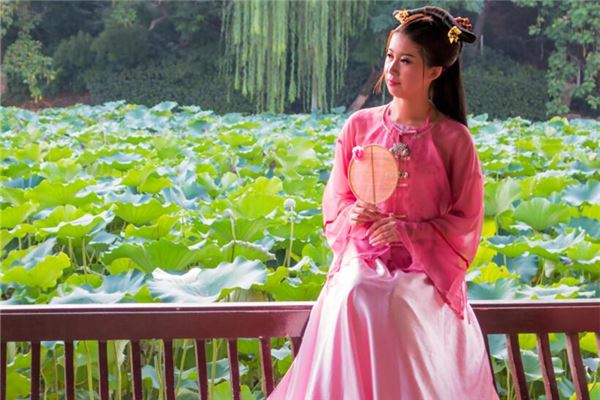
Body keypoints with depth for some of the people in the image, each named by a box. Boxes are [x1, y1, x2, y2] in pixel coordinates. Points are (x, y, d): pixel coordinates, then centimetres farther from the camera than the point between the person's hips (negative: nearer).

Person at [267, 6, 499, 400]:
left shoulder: (454, 139, -6)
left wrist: (408, 232, -18)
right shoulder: (359, 125, 3)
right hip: (360, 274, 2)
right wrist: (355, 215, -13)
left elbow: (466, 223, -3)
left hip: (424, 281, -2)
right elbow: (336, 198, 11)